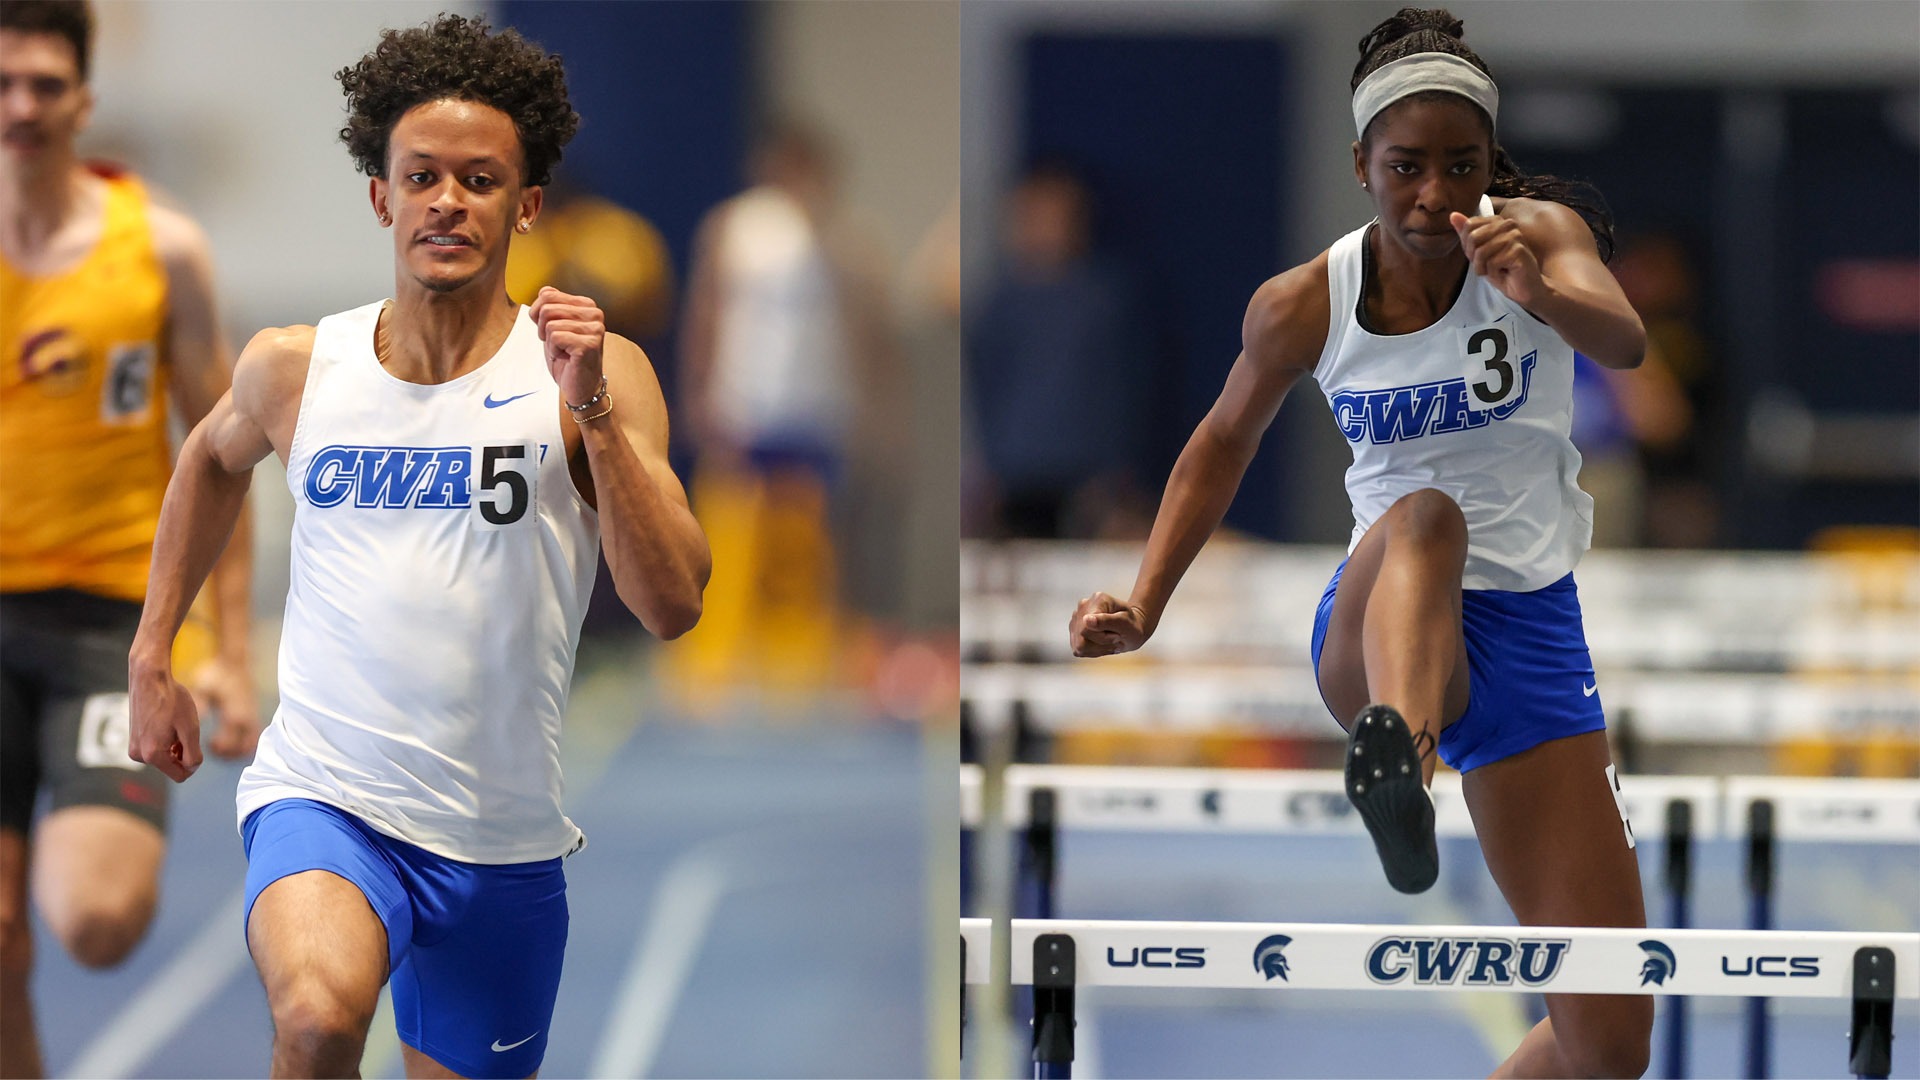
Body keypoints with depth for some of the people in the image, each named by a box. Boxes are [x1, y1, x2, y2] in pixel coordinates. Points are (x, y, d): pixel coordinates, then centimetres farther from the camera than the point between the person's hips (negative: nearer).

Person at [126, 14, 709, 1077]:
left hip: (503, 845, 1)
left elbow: (673, 606, -14)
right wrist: (150, 658, 25)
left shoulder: (596, 375, -4)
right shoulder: (294, 368, 2)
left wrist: (592, 412, -22)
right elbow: (213, 458, 26)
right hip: (323, 796, -1)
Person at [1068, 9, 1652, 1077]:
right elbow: (1224, 443, 15)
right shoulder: (1304, 307, -4)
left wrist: (1541, 294, -52)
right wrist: (1142, 608, 5)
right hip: (1376, 630, -1)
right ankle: (1398, 764, -71)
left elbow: (1624, 340, -30)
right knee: (1424, 517, -41)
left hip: (1528, 627, 1)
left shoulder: (1538, 232, -8)